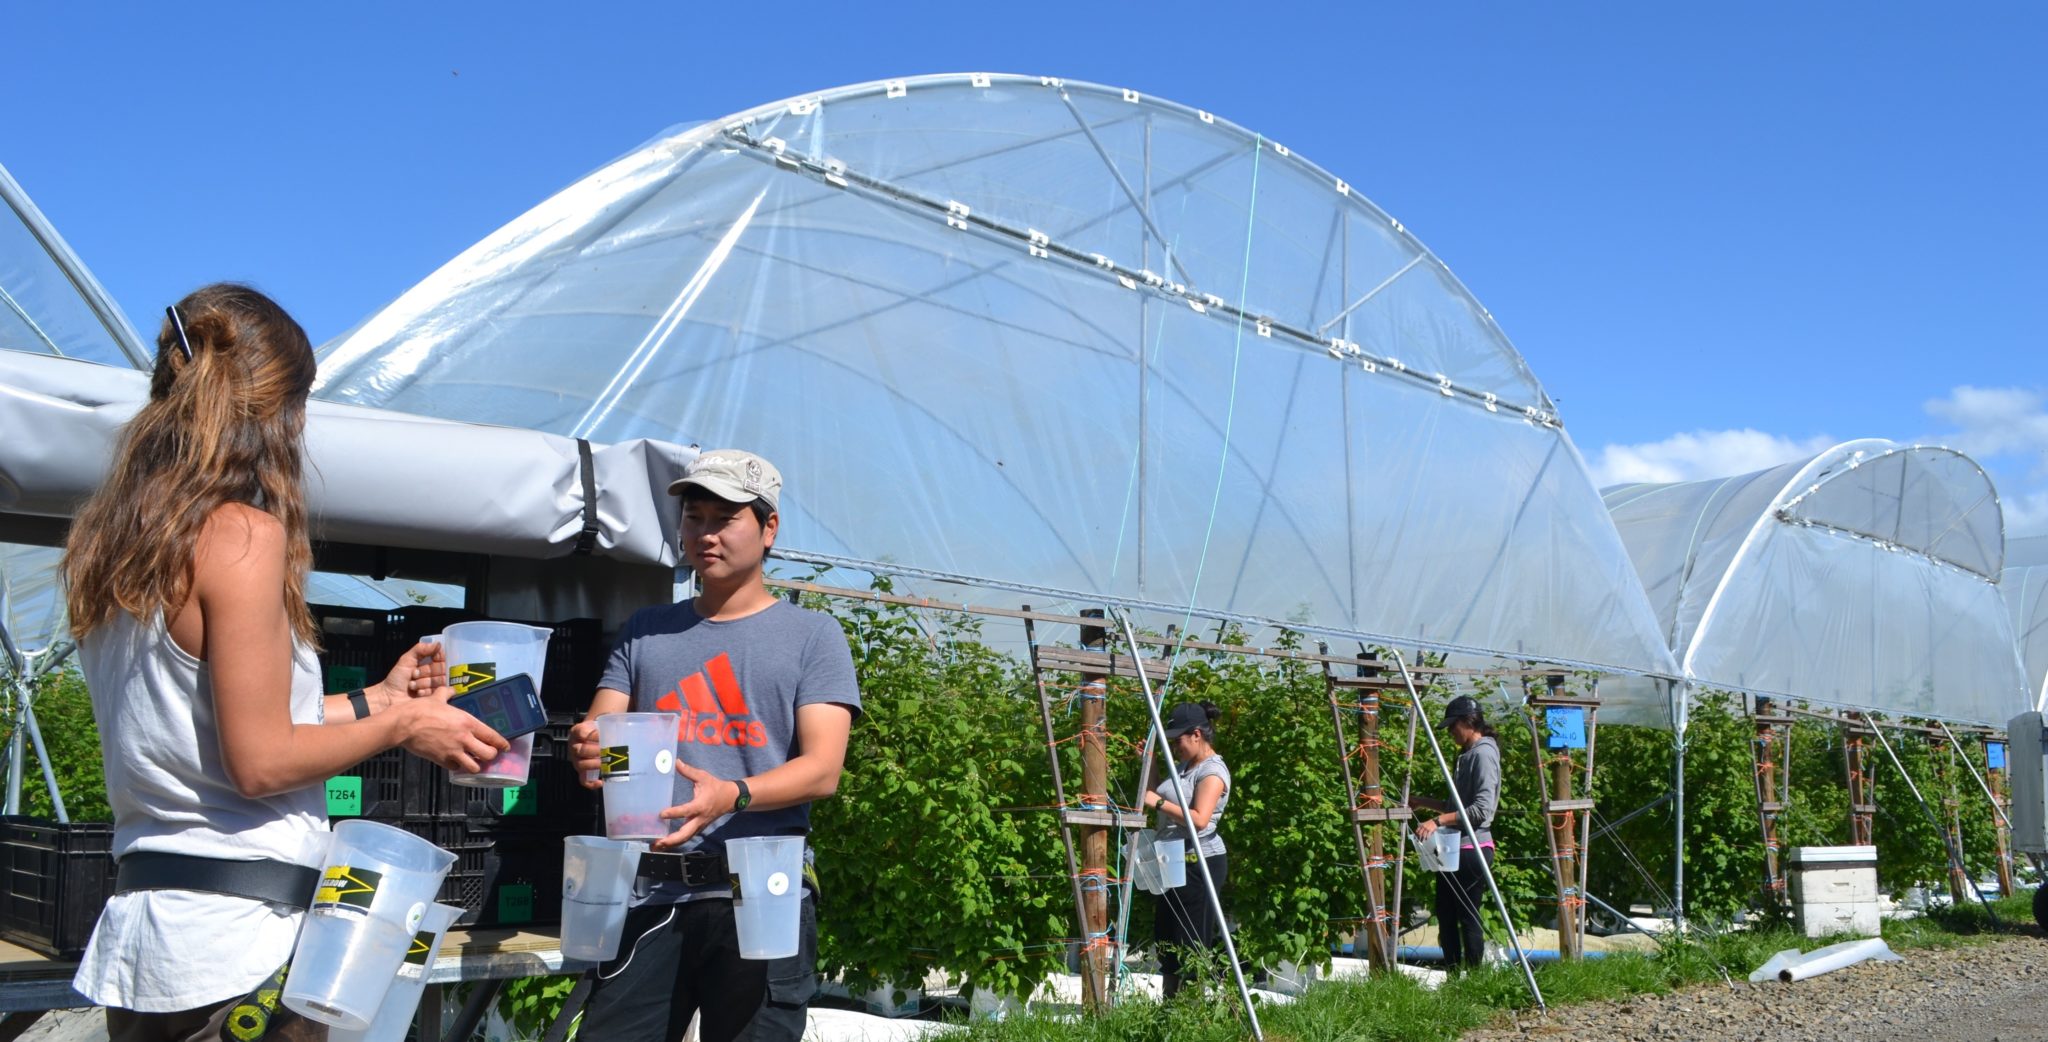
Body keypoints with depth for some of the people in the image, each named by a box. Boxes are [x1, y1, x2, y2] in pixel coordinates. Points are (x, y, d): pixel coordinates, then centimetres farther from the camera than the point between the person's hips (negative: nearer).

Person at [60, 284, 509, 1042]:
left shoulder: (108, 539, 10)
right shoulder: (242, 531, -15)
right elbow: (260, 761, -17)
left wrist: (374, 698, 22)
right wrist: (402, 725, -3)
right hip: (236, 935, -8)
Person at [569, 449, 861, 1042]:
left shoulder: (812, 635, 6)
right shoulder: (645, 633, 17)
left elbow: (823, 769, -5)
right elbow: (598, 737, 13)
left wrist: (732, 796, -23)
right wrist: (587, 750, -12)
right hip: (651, 891, 3)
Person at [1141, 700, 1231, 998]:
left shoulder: (1213, 771, -14)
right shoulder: (1184, 765, 16)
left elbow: (1199, 819, -27)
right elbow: (1155, 792, 25)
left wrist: (1159, 802, -24)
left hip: (1199, 864, -10)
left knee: (1191, 947, -7)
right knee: (1166, 942, 13)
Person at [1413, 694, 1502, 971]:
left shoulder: (1483, 754, -12)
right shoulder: (1467, 754, 18)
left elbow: (1482, 809, -23)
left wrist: (1438, 820, -27)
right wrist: (1425, 803, 16)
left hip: (1472, 849, -10)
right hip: (1455, 848, 10)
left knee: (1468, 917, -5)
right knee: (1445, 914, 12)